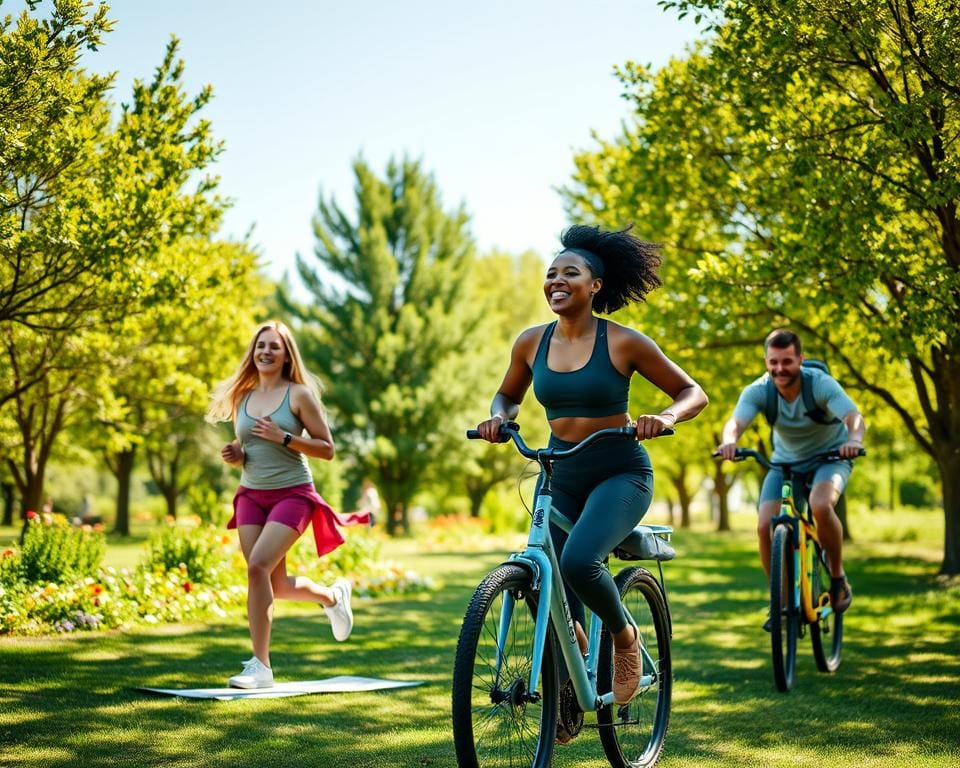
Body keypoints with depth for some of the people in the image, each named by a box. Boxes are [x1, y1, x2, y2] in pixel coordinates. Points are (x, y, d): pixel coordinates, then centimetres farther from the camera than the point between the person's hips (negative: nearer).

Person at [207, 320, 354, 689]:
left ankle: (260, 665, -14)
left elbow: (327, 449, -7)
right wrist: (234, 455, -1)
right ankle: (332, 595, 34)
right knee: (276, 586, 3)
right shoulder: (241, 398, 11)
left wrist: (283, 437, -18)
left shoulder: (299, 395, -5)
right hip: (251, 495, 6)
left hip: (292, 493, -6)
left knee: (258, 565, -22)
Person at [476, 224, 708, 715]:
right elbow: (508, 395, 18)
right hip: (559, 476, 4)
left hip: (620, 474, -4)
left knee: (579, 561, -30)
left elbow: (692, 393, -3)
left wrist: (666, 417, -25)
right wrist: (499, 416, -6)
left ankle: (625, 636, 1)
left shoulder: (623, 342, -11)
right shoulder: (531, 343, -1)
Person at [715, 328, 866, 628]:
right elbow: (736, 422, -37)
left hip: (830, 457, -3)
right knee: (765, 527, -15)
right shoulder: (758, 391, -21)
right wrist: (728, 441, -62)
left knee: (820, 506, -34)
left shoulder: (821, 384, -27)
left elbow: (854, 416, -40)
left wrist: (854, 439, -64)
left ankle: (838, 578, -8)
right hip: (786, 461, 3)